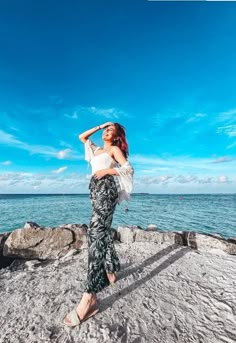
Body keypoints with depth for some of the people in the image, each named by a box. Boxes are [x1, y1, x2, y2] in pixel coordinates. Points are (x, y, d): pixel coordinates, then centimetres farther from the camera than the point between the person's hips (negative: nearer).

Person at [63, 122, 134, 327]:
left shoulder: (115, 149, 8)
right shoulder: (97, 149, 27)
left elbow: (129, 169, -3)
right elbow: (82, 137, 34)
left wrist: (107, 170, -12)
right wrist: (100, 126, 29)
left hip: (107, 189, -8)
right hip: (96, 189, 8)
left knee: (96, 233, -20)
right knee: (102, 232, 11)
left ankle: (90, 297, -19)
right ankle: (111, 271, 29)